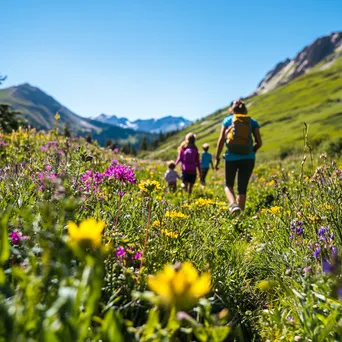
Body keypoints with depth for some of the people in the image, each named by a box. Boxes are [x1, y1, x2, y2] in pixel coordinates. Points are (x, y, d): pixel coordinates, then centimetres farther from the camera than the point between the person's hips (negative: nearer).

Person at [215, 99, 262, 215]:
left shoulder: (228, 120, 6)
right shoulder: (253, 121, 10)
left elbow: (221, 140, -2)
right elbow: (259, 143, 4)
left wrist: (217, 158, 3)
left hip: (231, 157, -1)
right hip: (248, 158, 1)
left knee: (228, 185, 15)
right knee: (242, 188, 10)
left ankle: (233, 204, -13)